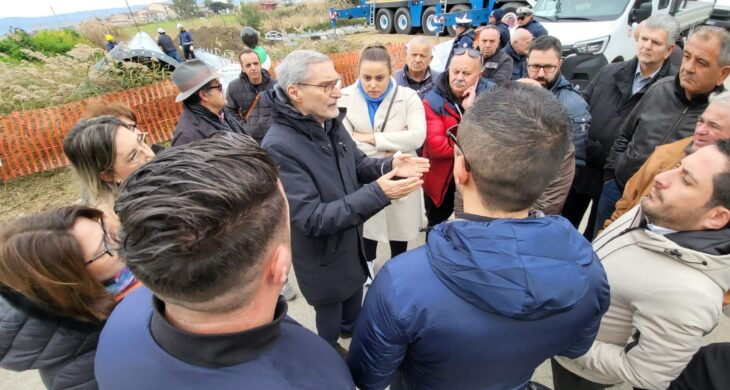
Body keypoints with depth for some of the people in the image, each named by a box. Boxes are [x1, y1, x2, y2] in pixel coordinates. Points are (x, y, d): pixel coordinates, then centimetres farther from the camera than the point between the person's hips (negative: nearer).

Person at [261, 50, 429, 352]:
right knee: (330, 312, 21)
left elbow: (358, 164, 6)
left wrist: (389, 166, -17)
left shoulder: (330, 122, -8)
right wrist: (378, 193, -38)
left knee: (354, 296, 31)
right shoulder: (278, 147, -32)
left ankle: (351, 327, 62)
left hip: (352, 241, 7)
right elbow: (313, 219, -33)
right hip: (323, 257, -6)